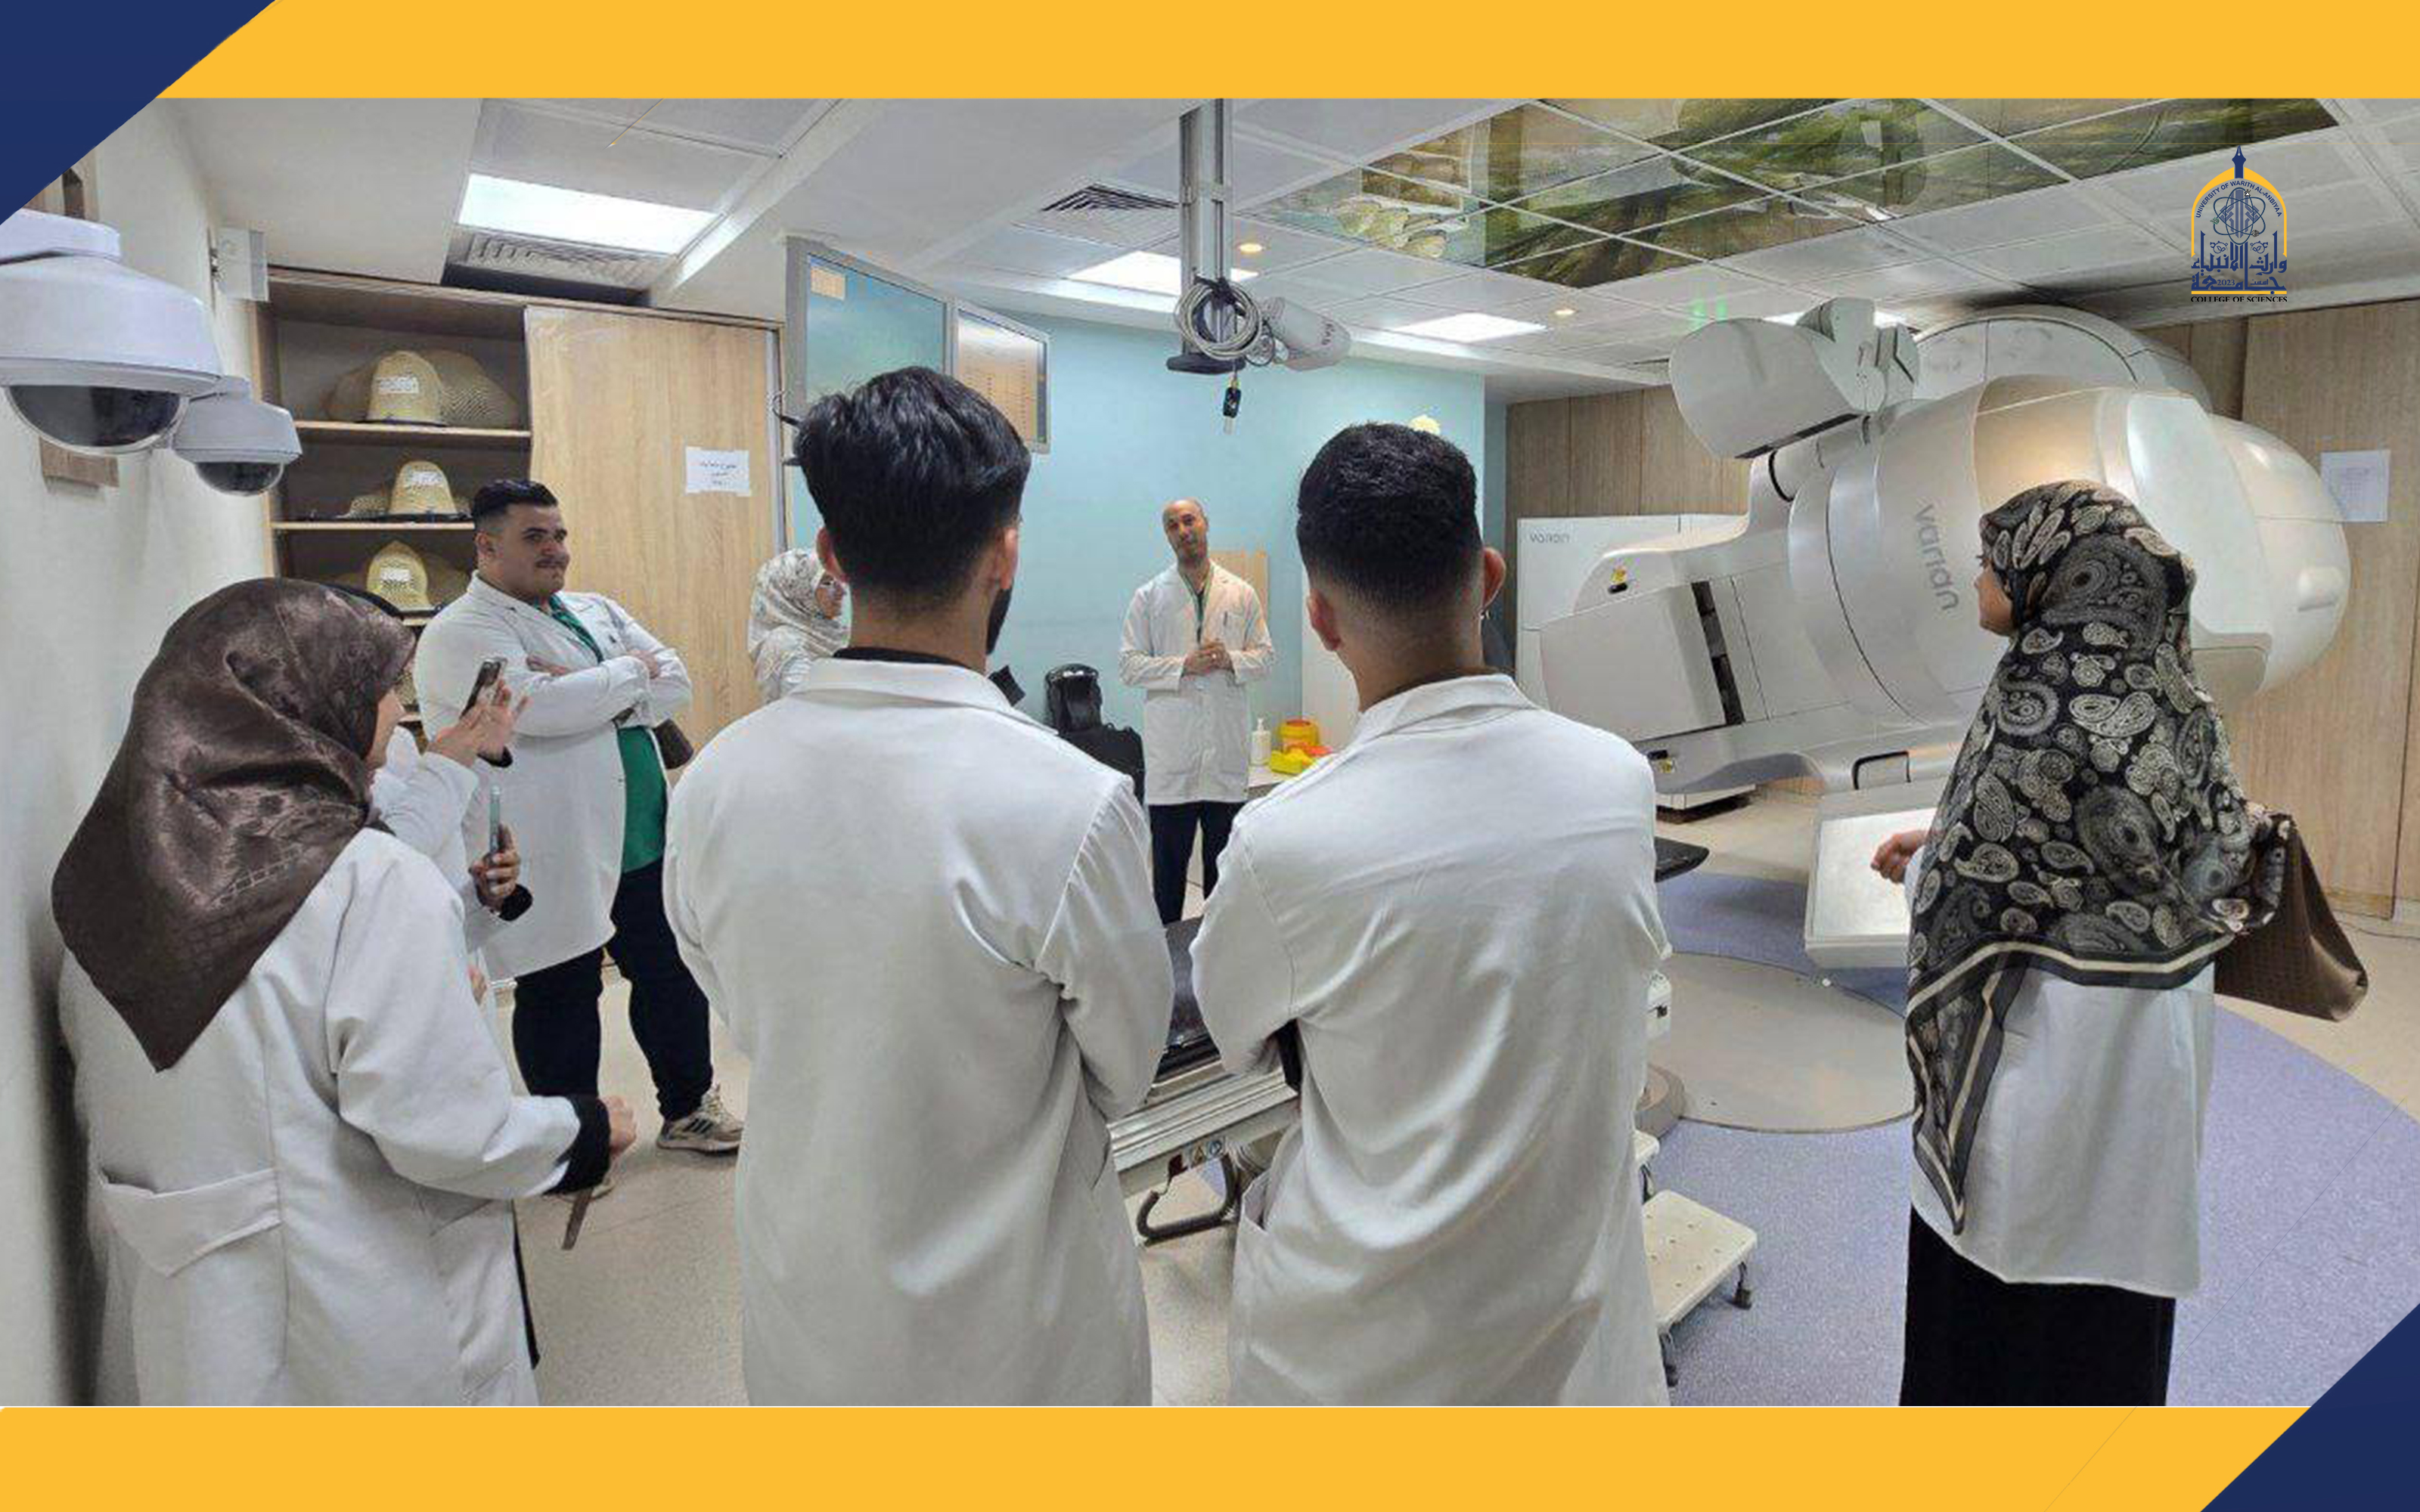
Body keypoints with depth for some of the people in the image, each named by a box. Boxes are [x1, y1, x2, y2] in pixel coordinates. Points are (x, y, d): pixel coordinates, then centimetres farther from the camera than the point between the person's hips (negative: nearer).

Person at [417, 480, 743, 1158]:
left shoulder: (599, 611, 12)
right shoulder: (460, 632, -9)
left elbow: (675, 685, 1)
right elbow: (537, 707, -26)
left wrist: (586, 692, -15)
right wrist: (632, 671, -11)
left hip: (644, 840, 7)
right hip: (552, 861, -7)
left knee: (672, 975, 16)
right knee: (562, 1000, 9)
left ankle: (688, 1107, 34)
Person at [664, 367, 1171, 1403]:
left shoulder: (712, 783, -14)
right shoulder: (1075, 805, -29)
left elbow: (744, 1021, 2)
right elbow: (1130, 1071, -12)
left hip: (803, 1307, 4)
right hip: (1010, 1322, -4)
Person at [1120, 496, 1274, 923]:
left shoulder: (1242, 594, 9)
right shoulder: (1149, 597, 4)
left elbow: (1264, 656, 10)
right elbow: (1128, 666, -1)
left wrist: (1231, 660, -11)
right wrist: (1184, 667, -14)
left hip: (1228, 746, 2)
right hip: (1171, 748, -2)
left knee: (1224, 854, 10)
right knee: (1169, 857, 3)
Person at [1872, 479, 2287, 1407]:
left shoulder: (2045, 696, -21)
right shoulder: (2159, 688, 3)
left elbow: (1978, 890, -20)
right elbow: (2094, 840, 11)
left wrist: (1918, 865, 1)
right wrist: (1947, 845, 9)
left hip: (2047, 1038, -8)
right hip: (2147, 1028, 8)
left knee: (2001, 1284, 9)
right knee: (2108, 1270, 22)